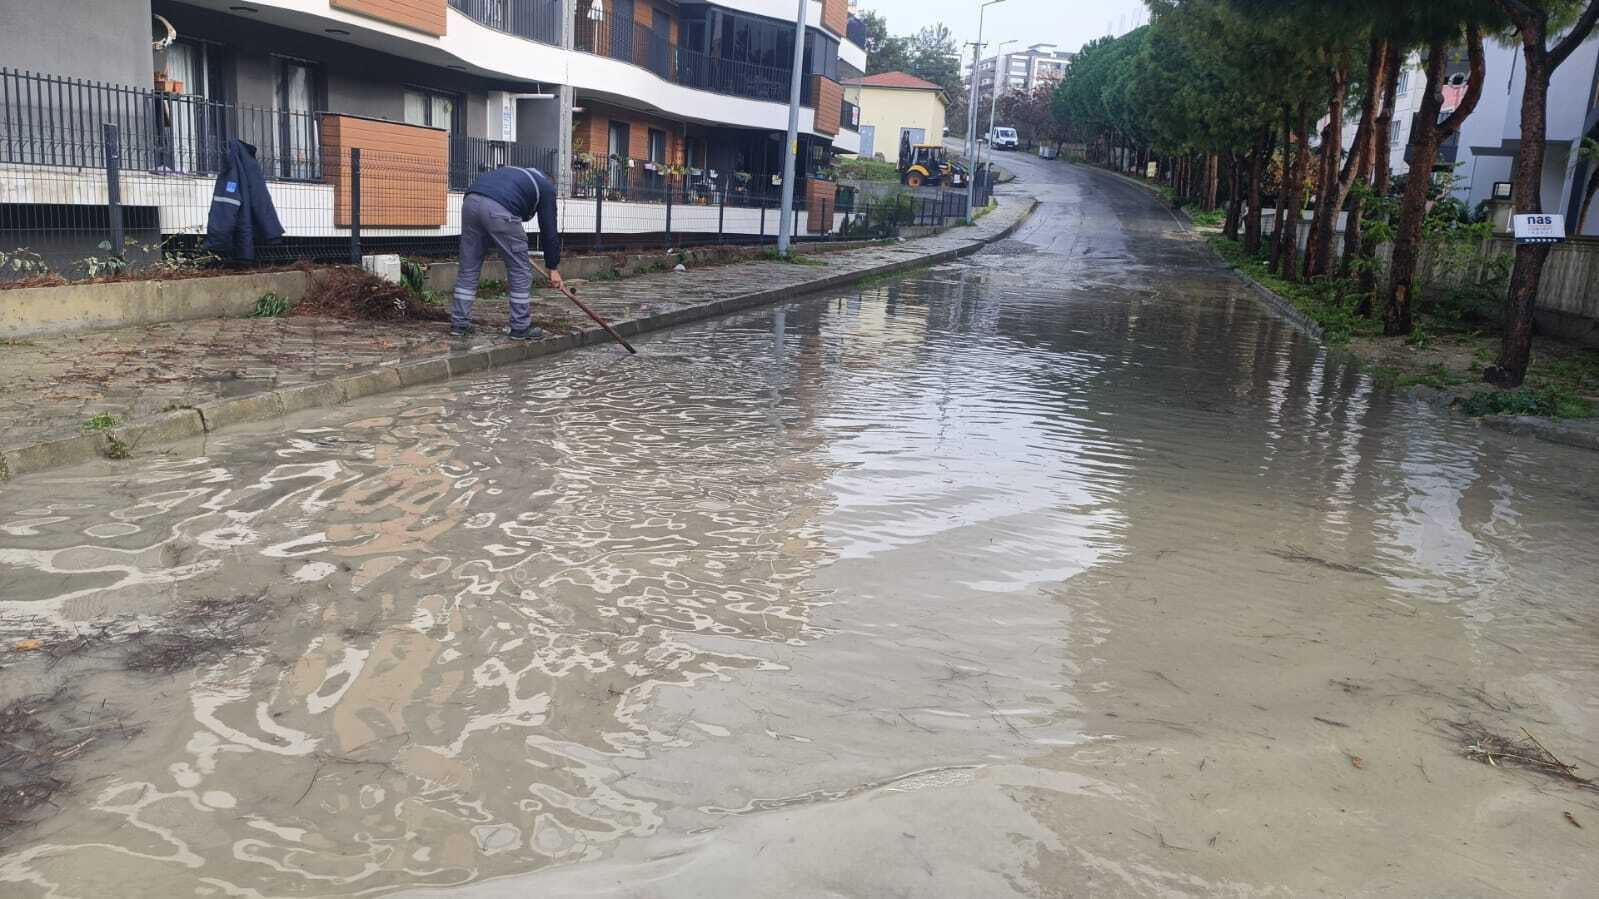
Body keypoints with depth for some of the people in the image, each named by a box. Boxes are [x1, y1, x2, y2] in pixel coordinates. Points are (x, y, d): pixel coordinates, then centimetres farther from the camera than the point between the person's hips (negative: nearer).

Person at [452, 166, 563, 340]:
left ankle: (459, 324, 20)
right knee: (521, 270, 9)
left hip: (471, 201, 6)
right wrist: (553, 268, 24)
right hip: (499, 210, -6)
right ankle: (520, 328, 14)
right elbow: (549, 229, 18)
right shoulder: (546, 186, 23)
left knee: (468, 269, 17)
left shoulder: (515, 174, 39)